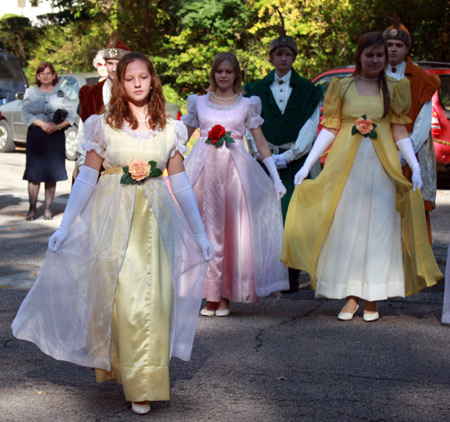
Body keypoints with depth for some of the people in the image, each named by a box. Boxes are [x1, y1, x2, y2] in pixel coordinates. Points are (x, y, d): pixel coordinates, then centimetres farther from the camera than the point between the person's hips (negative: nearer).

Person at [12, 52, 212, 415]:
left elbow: (181, 184, 10)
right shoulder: (105, 126, 1)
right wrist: (65, 226, -5)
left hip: (155, 222, 2)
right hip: (114, 221, -2)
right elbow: (86, 178, 0)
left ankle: (150, 378, 12)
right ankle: (137, 383, 12)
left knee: (155, 300, -2)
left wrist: (200, 233, 11)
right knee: (121, 299, -3)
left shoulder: (170, 129, 6)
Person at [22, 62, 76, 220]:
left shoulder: (61, 93, 7)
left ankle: (48, 209, 9)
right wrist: (42, 124, -14)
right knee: (34, 174, -4)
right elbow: (26, 113, -2)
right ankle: (32, 208, 1)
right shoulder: (30, 92, 7)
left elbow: (71, 114, 2)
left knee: (52, 173, 2)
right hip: (36, 135, 0)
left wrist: (58, 126, -13)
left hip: (56, 136, 0)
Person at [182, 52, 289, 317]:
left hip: (236, 170, -1)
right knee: (206, 230, -4)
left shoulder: (247, 104, 9)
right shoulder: (199, 102, 12)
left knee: (231, 231, -3)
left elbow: (261, 142, 8)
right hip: (204, 168, 1)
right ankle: (210, 296, 2)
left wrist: (276, 178, 4)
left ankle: (225, 296, 4)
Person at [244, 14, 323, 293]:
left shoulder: (308, 91, 7)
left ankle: (291, 276, -4)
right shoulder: (257, 90, 11)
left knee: (292, 216, -8)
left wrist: (288, 156, -10)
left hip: (296, 163, -1)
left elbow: (310, 128, 0)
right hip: (265, 162, 2)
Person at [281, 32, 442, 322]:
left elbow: (400, 131, 5)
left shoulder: (395, 88, 8)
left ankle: (372, 299, 5)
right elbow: (330, 129, 5)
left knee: (378, 228, -1)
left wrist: (415, 167, -6)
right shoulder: (342, 87, 7)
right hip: (346, 164, 0)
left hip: (382, 166, 0)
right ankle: (351, 297, 5)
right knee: (346, 227, -2)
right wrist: (306, 165, -1)